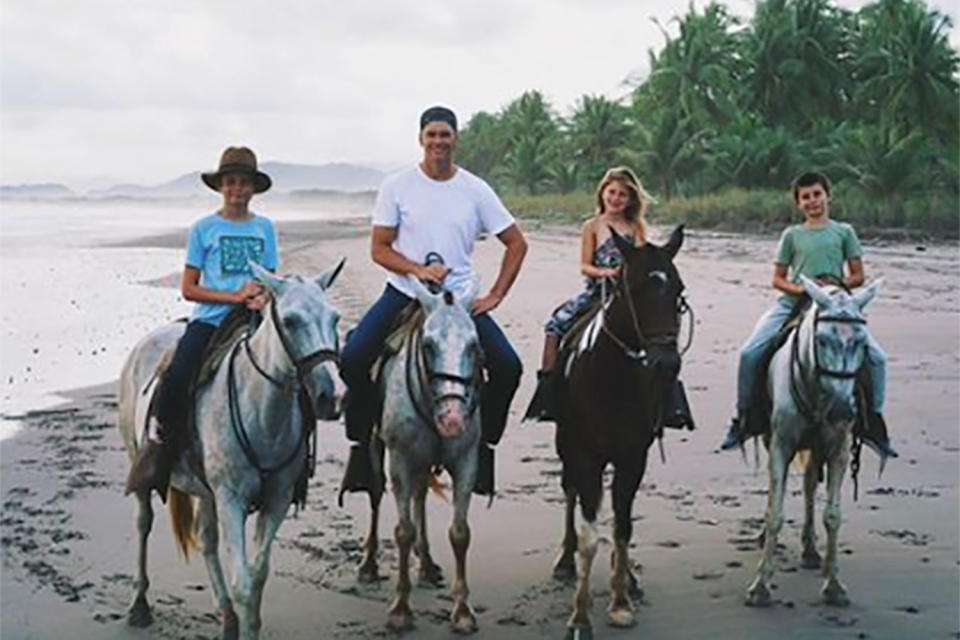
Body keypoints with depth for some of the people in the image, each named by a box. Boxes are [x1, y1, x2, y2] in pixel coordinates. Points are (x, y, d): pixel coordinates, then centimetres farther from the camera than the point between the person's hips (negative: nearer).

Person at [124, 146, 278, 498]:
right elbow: (189, 288, 2)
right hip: (210, 318, -2)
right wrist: (235, 296, -11)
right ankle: (161, 440, -1)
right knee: (176, 379, -25)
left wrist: (262, 297, -10)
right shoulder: (204, 228, 5)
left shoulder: (264, 228, 13)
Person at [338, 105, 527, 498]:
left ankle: (485, 443, 4)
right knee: (353, 359, -21)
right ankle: (362, 442, -2)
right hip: (404, 293, -1)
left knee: (508, 366, -16)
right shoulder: (397, 186, 0)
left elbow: (516, 244, 8)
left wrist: (495, 296, -1)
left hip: (460, 299, 1)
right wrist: (418, 269, -18)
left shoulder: (475, 190, 2)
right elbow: (379, 248, 0)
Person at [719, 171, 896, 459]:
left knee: (876, 357, -17)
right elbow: (777, 279, 12)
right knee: (750, 353, -18)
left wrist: (837, 285, -12)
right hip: (792, 304, 1)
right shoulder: (792, 235, 13)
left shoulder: (843, 231, 12)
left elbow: (858, 276, 8)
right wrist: (798, 288, -9)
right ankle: (743, 417, 0)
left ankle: (873, 423, -1)